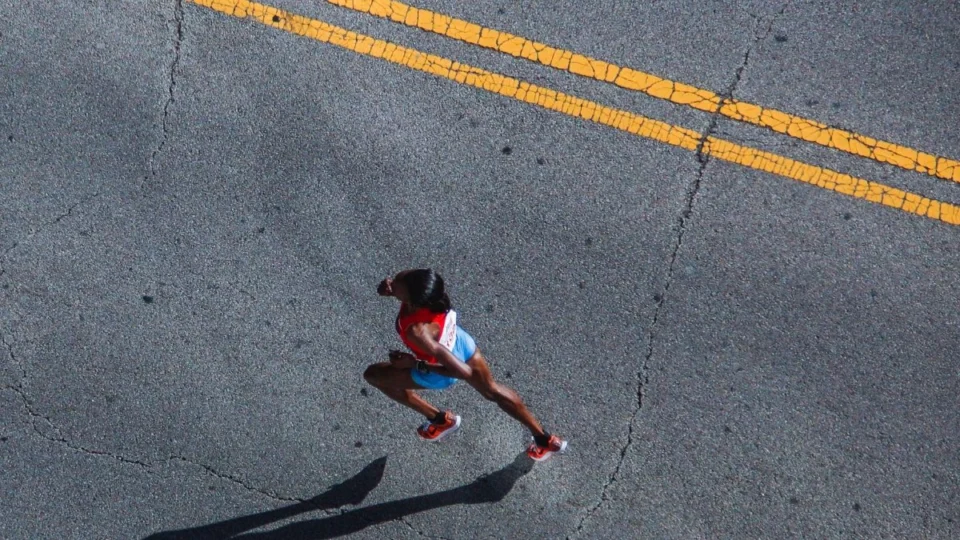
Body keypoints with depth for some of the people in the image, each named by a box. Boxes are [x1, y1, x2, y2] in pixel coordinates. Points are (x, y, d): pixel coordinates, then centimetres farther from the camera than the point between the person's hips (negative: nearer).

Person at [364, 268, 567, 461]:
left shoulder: (418, 331, -46)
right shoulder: (415, 281, -29)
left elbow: (463, 371, -39)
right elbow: (398, 282, 1)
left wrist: (414, 363, -30)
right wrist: (389, 287, -23)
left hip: (440, 372, -6)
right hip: (461, 344, 6)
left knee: (373, 374, 15)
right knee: (491, 390, 30)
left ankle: (440, 420, 27)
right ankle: (545, 440, 43)